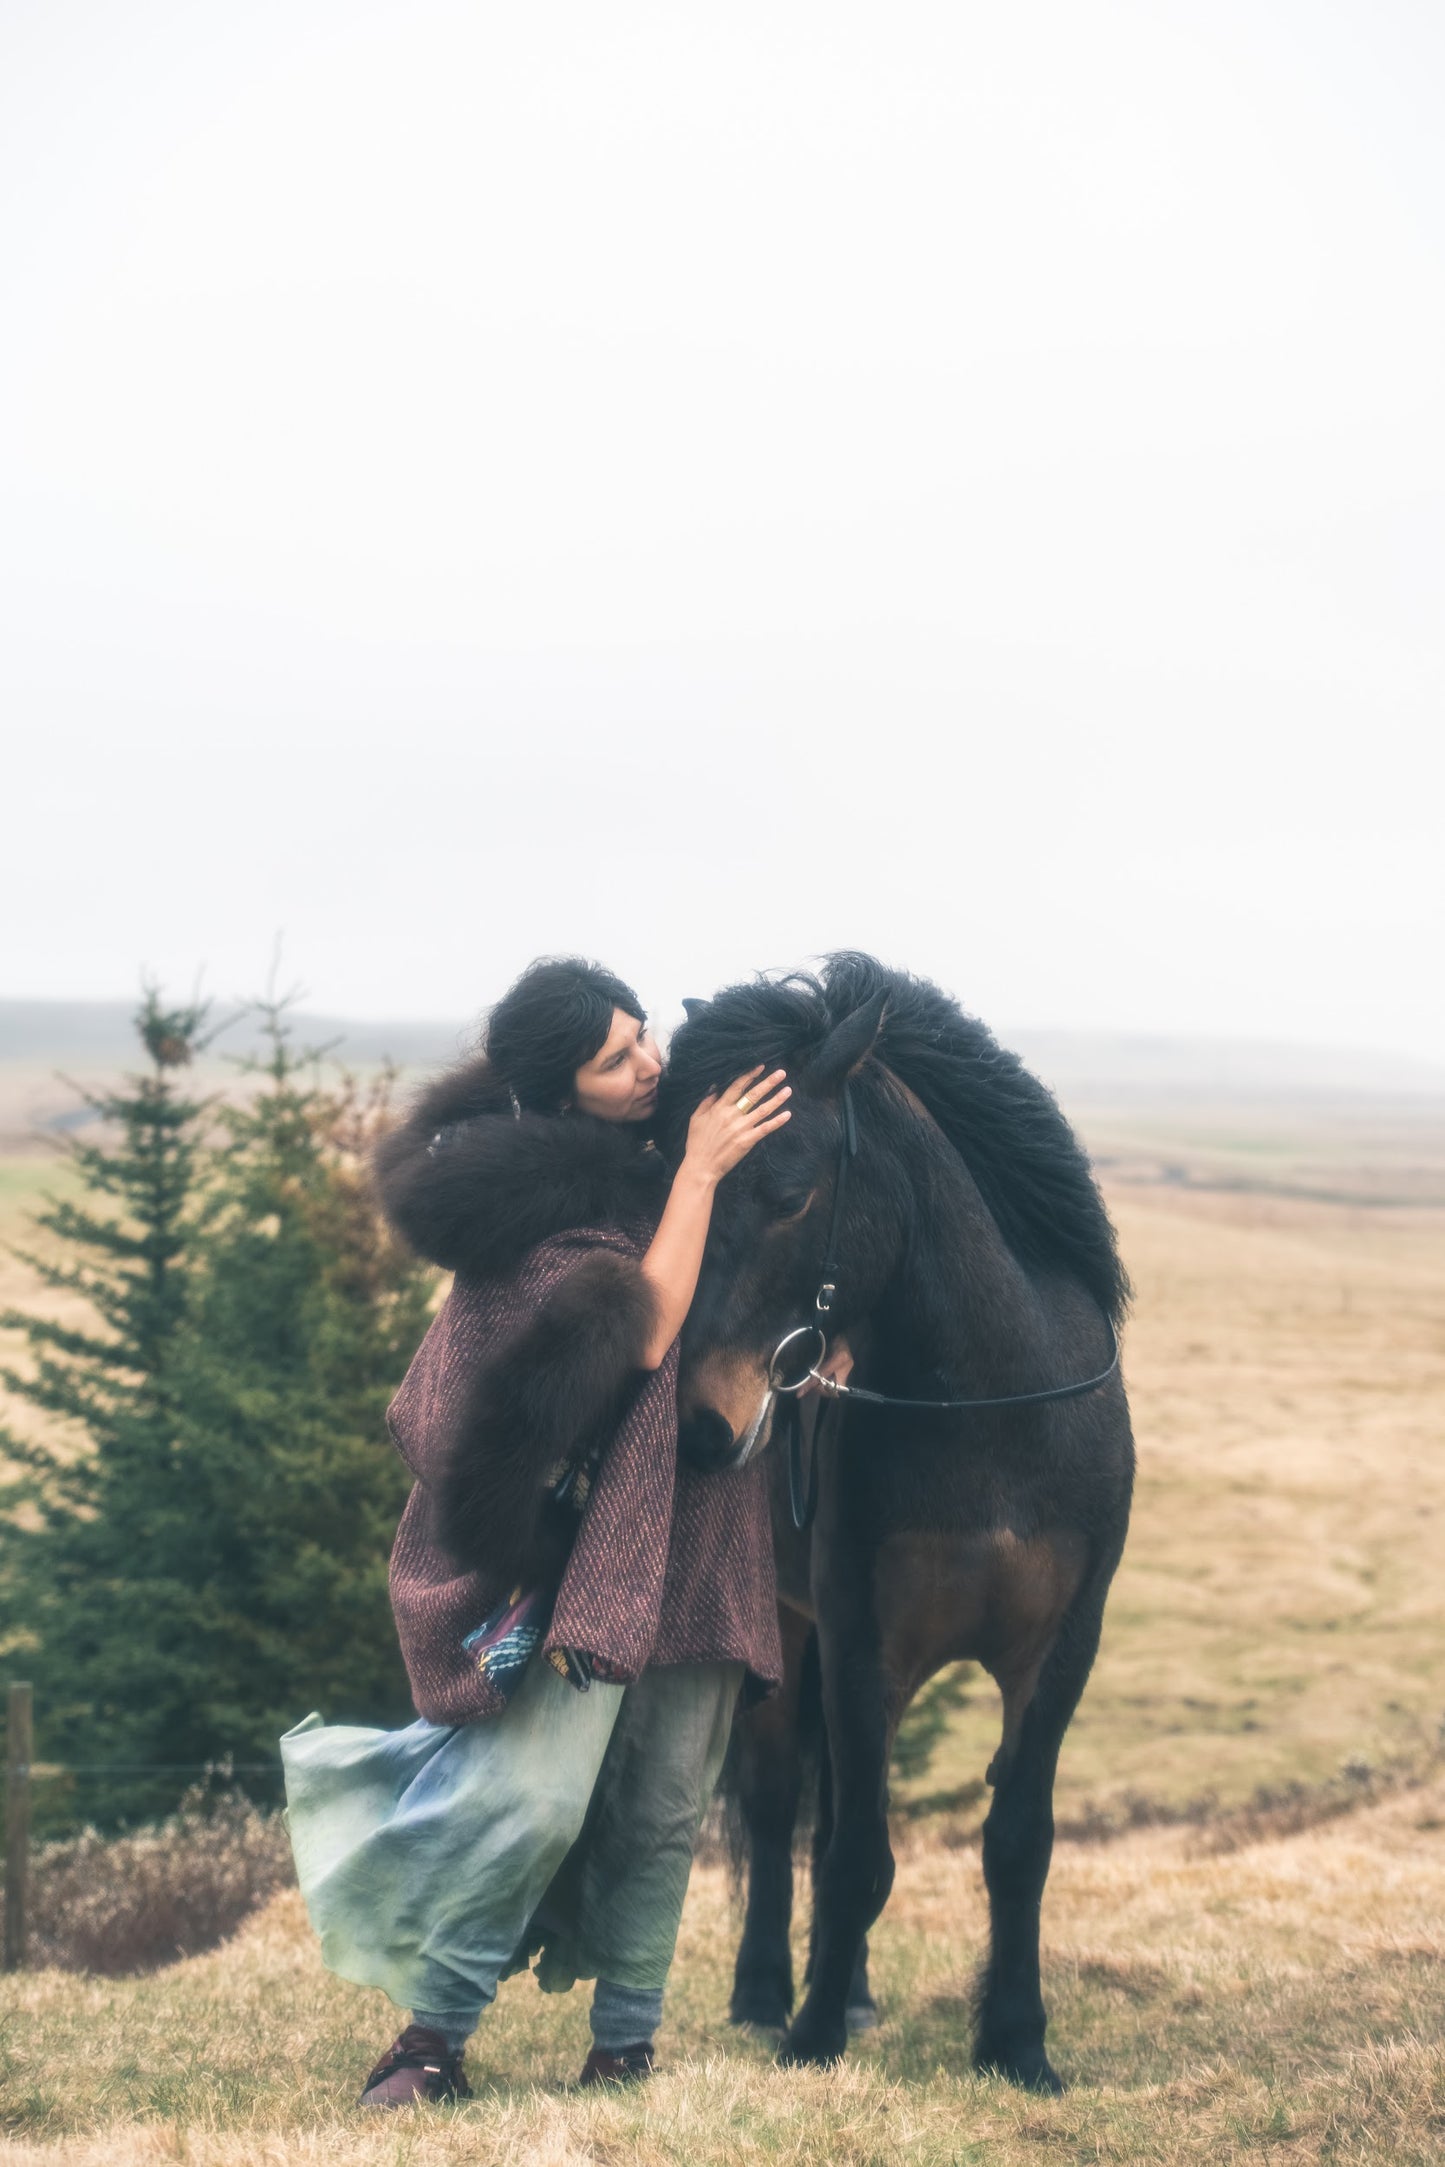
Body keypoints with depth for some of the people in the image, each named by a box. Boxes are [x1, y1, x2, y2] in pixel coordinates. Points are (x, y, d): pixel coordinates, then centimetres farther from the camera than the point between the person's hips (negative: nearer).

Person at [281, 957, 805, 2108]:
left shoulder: (673, 1136, 9)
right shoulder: (533, 1190, -13)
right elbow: (641, 1330, -23)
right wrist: (701, 1169, -21)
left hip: (693, 1529, 7)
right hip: (578, 1527, -7)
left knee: (665, 1807, 9)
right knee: (537, 1791, -13)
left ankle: (626, 2043, 21)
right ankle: (432, 2034, 2)